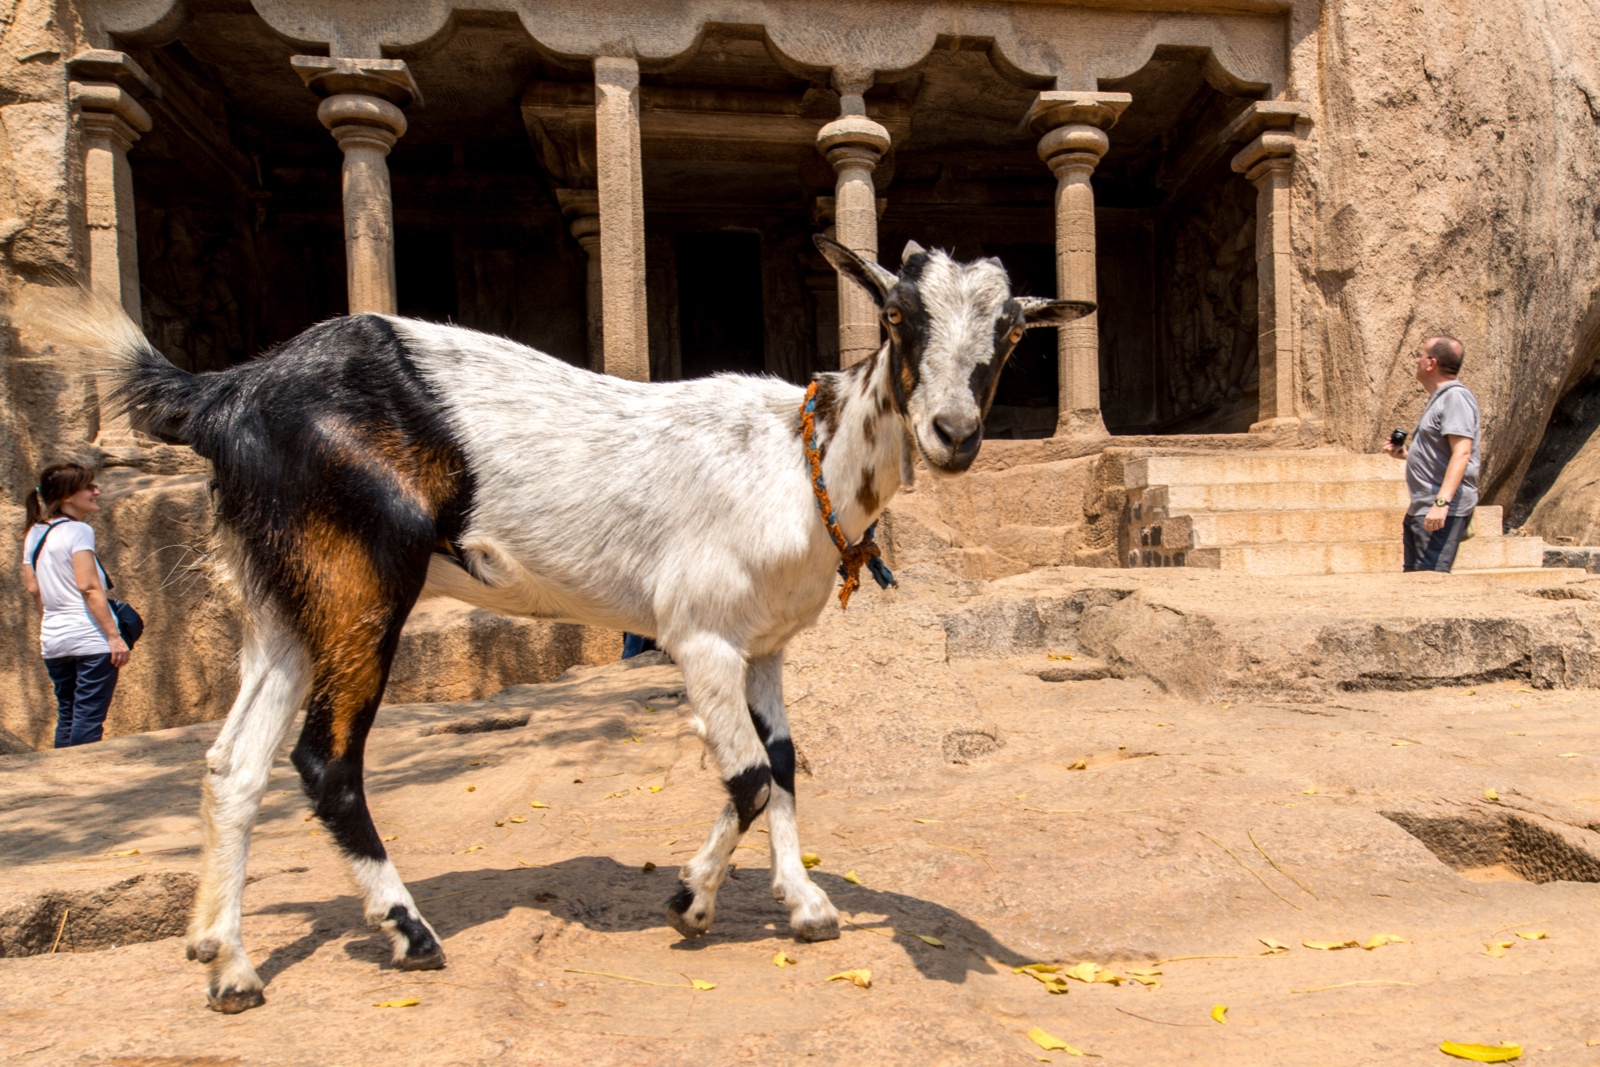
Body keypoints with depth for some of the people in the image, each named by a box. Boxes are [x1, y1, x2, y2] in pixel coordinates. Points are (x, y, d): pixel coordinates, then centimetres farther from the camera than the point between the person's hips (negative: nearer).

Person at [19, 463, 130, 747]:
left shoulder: (33, 534, 12)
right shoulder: (78, 531, -10)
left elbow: (33, 589, 15)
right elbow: (89, 588, -17)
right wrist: (114, 635, -17)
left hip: (53, 640, 8)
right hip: (91, 639, -8)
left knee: (66, 717, 14)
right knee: (89, 720, -4)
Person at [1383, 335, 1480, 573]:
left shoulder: (1455, 397, -12)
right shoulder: (1438, 399, 20)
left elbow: (1462, 453, -23)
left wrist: (1441, 502, -30)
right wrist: (1406, 453, 13)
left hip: (1444, 511, -11)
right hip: (1421, 508, 11)